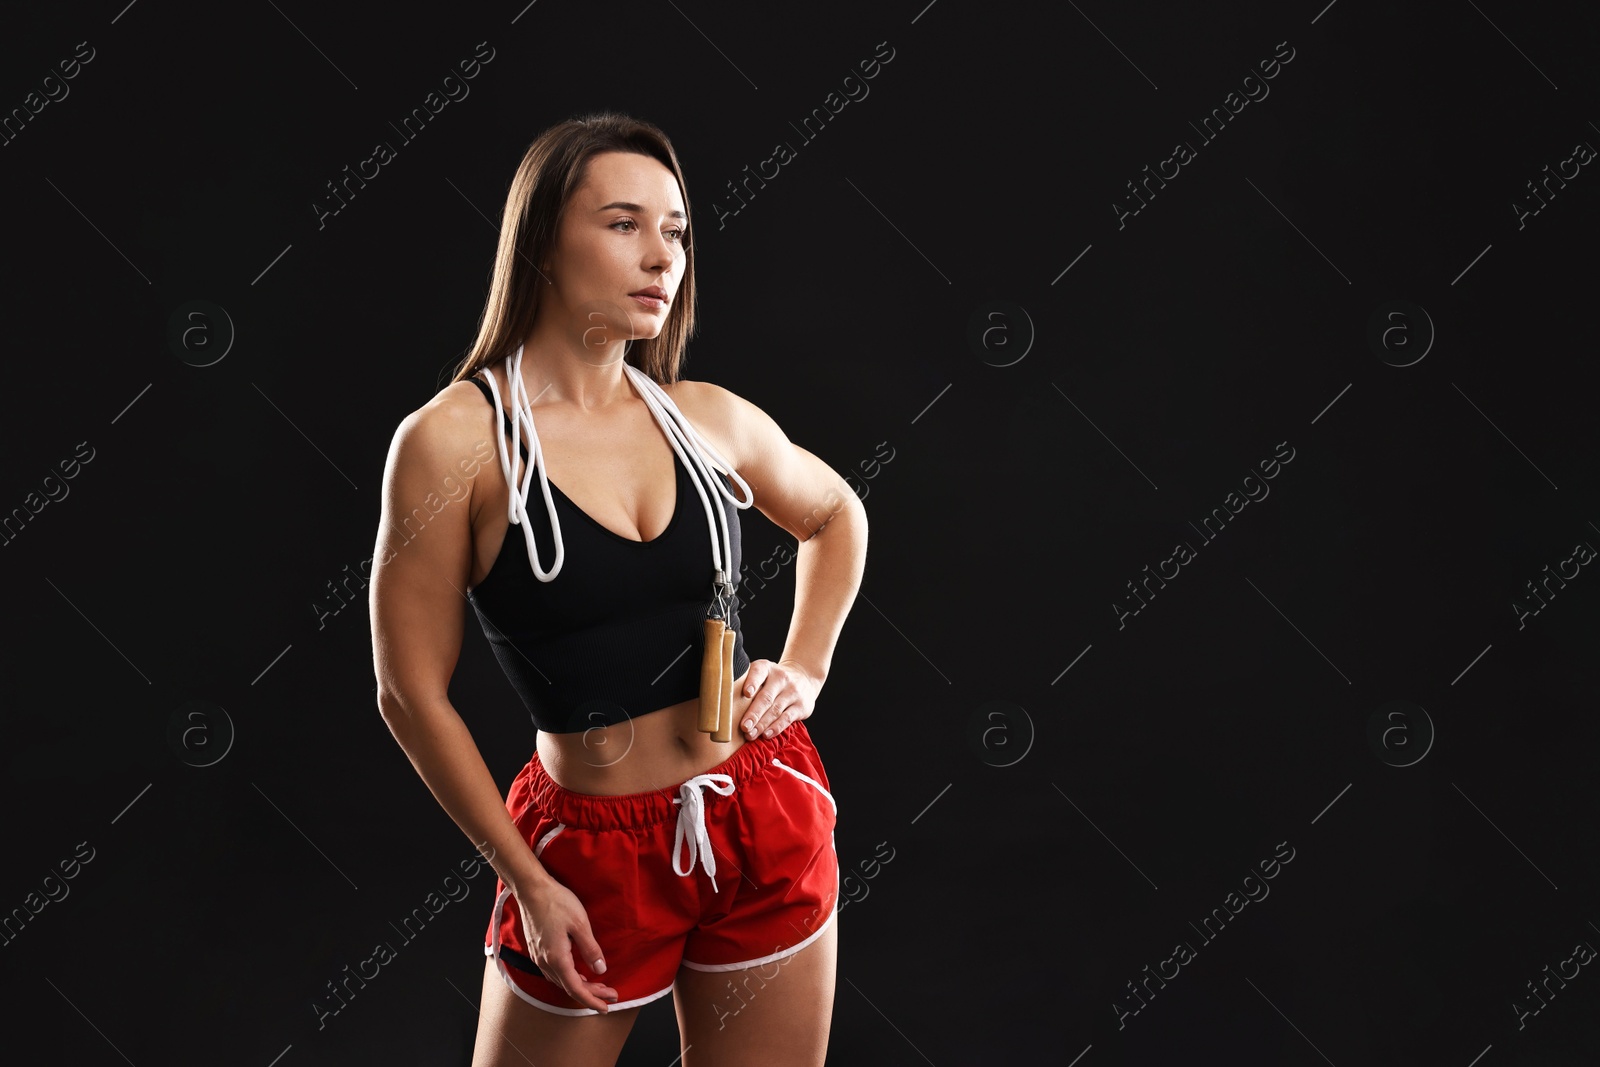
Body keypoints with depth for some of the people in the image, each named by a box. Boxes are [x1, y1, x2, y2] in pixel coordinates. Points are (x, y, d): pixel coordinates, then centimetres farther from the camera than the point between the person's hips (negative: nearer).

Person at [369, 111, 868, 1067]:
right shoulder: (454, 439, -12)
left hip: (767, 820, 4)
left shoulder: (708, 417, 0)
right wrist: (529, 883, -7)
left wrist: (807, 670, 8)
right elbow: (413, 694, -8)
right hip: (595, 852, -3)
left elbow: (836, 514, 21)